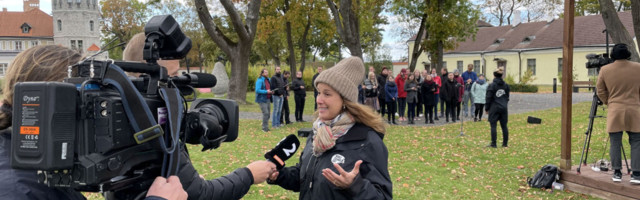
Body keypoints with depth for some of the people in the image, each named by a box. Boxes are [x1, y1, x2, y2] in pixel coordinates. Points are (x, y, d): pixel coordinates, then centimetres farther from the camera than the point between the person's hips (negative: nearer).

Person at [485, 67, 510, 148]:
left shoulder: (491, 85, -9)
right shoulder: (506, 85, 6)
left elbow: (489, 98, -7)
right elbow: (507, 97, 13)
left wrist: (487, 108, 2)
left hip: (494, 108, -5)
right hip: (504, 108, 5)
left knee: (493, 126, -1)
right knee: (504, 126, 9)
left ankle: (493, 144, -2)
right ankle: (505, 143, 14)